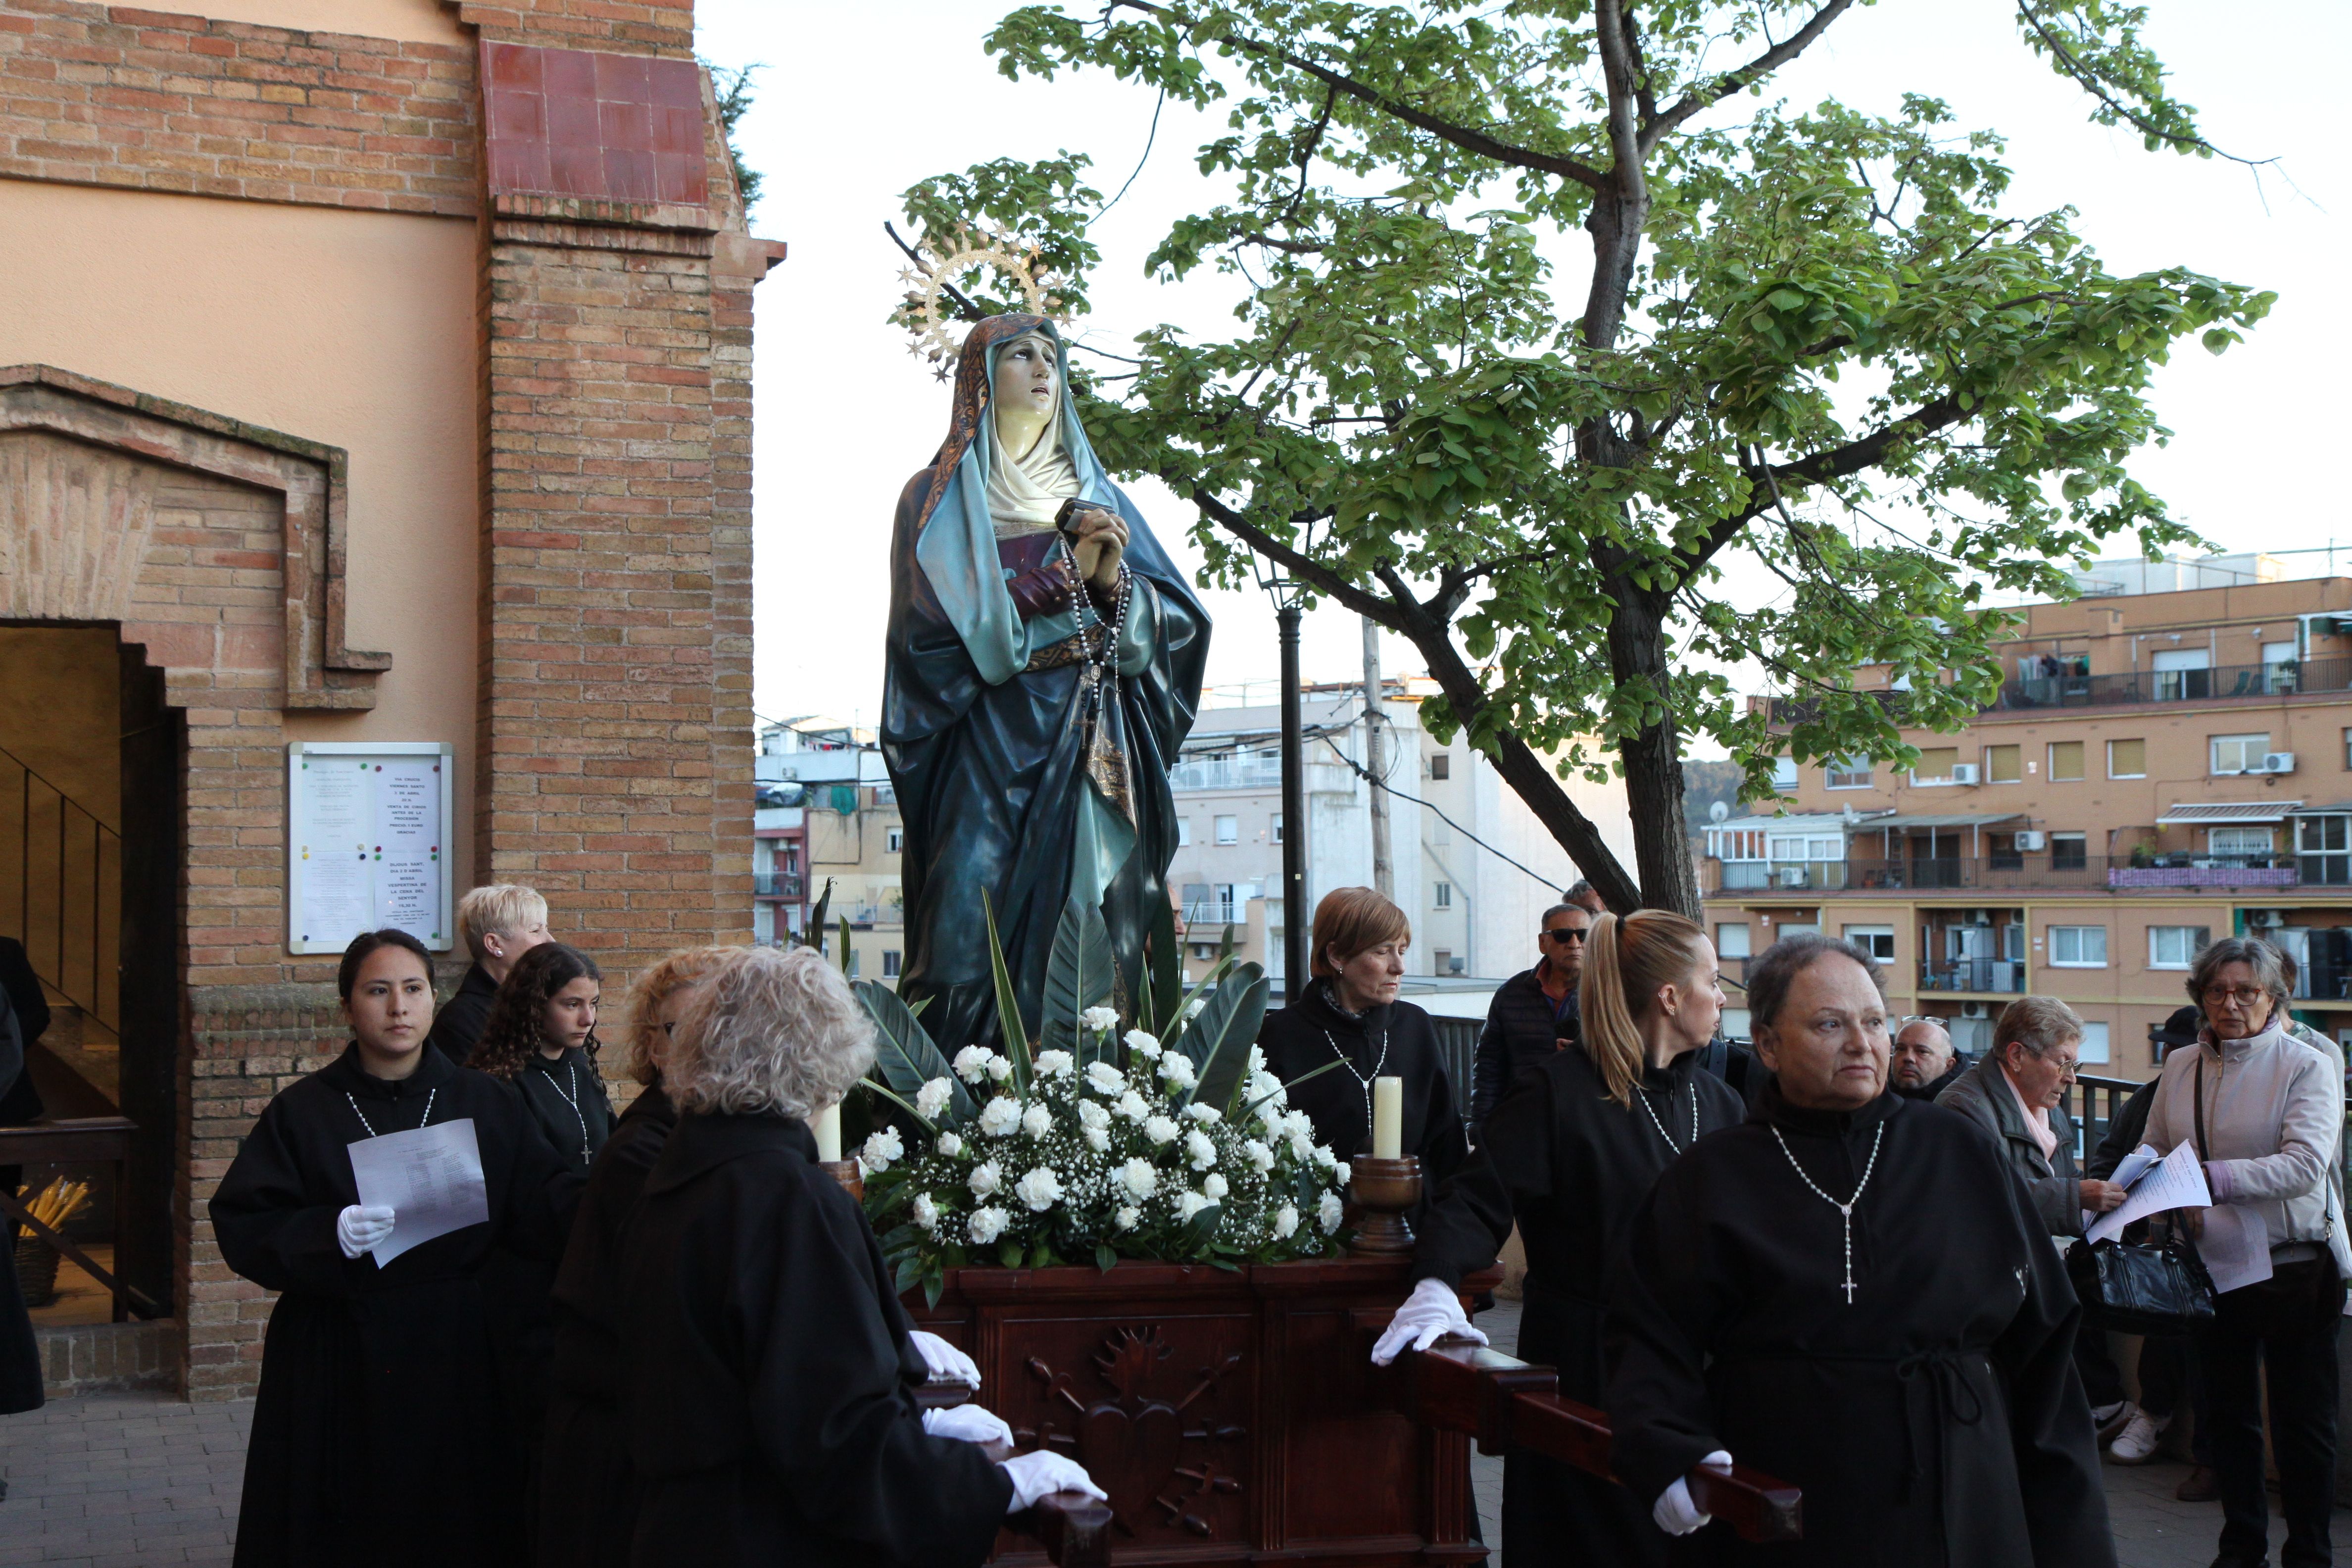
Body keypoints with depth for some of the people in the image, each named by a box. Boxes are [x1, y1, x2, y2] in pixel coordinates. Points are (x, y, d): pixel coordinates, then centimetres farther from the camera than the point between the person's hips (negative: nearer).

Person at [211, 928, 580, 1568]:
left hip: (456, 1360, 1)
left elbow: (548, 1206, -3)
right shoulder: (303, 1112, 2)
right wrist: (327, 1235, -21)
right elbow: (243, 1227, -4)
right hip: (339, 1366, -1)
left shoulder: (484, 1105, 5)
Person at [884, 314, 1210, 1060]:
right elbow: (943, 632, -9)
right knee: (988, 942, -11)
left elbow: (1179, 623, 11)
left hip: (1097, 757, 4)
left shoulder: (1097, 496, 19)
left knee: (1101, 962, -1)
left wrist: (1114, 580, -9)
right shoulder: (942, 500, 6)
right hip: (994, 754, -4)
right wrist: (1067, 575, -11)